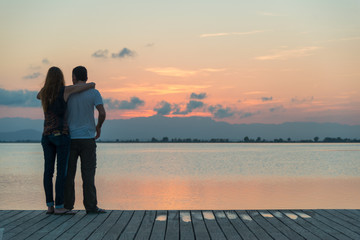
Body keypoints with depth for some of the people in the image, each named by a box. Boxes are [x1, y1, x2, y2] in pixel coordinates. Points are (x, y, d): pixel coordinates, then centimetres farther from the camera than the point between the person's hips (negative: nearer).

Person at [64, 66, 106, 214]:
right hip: (87, 139, -1)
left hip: (70, 138, 1)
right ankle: (90, 206, -3)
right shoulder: (94, 93, -2)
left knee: (69, 173, 7)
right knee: (88, 173, 0)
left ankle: (67, 205, 8)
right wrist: (98, 128, 5)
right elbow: (102, 113, -13)